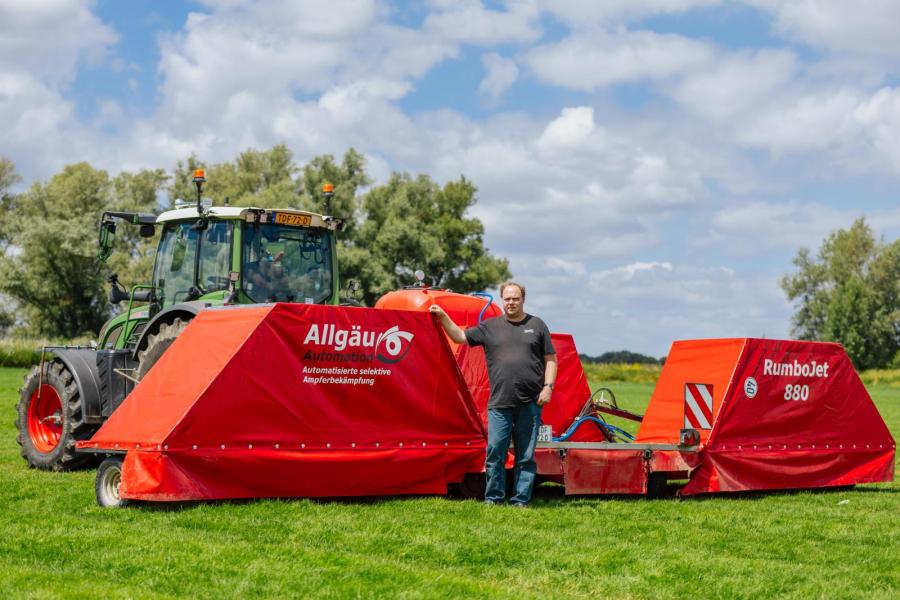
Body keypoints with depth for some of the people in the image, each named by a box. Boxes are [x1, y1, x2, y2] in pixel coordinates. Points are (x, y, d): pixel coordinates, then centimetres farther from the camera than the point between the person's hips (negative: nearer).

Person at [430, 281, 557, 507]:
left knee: (526, 456, 4)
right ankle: (493, 498, 7)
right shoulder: (490, 326, 11)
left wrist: (548, 387, -2)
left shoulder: (537, 325, 10)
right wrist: (443, 317, 1)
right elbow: (460, 337, 12)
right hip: (499, 404, 0)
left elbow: (550, 359, 9)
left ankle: (521, 501, 11)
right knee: (495, 452, -3)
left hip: (530, 403, 0)